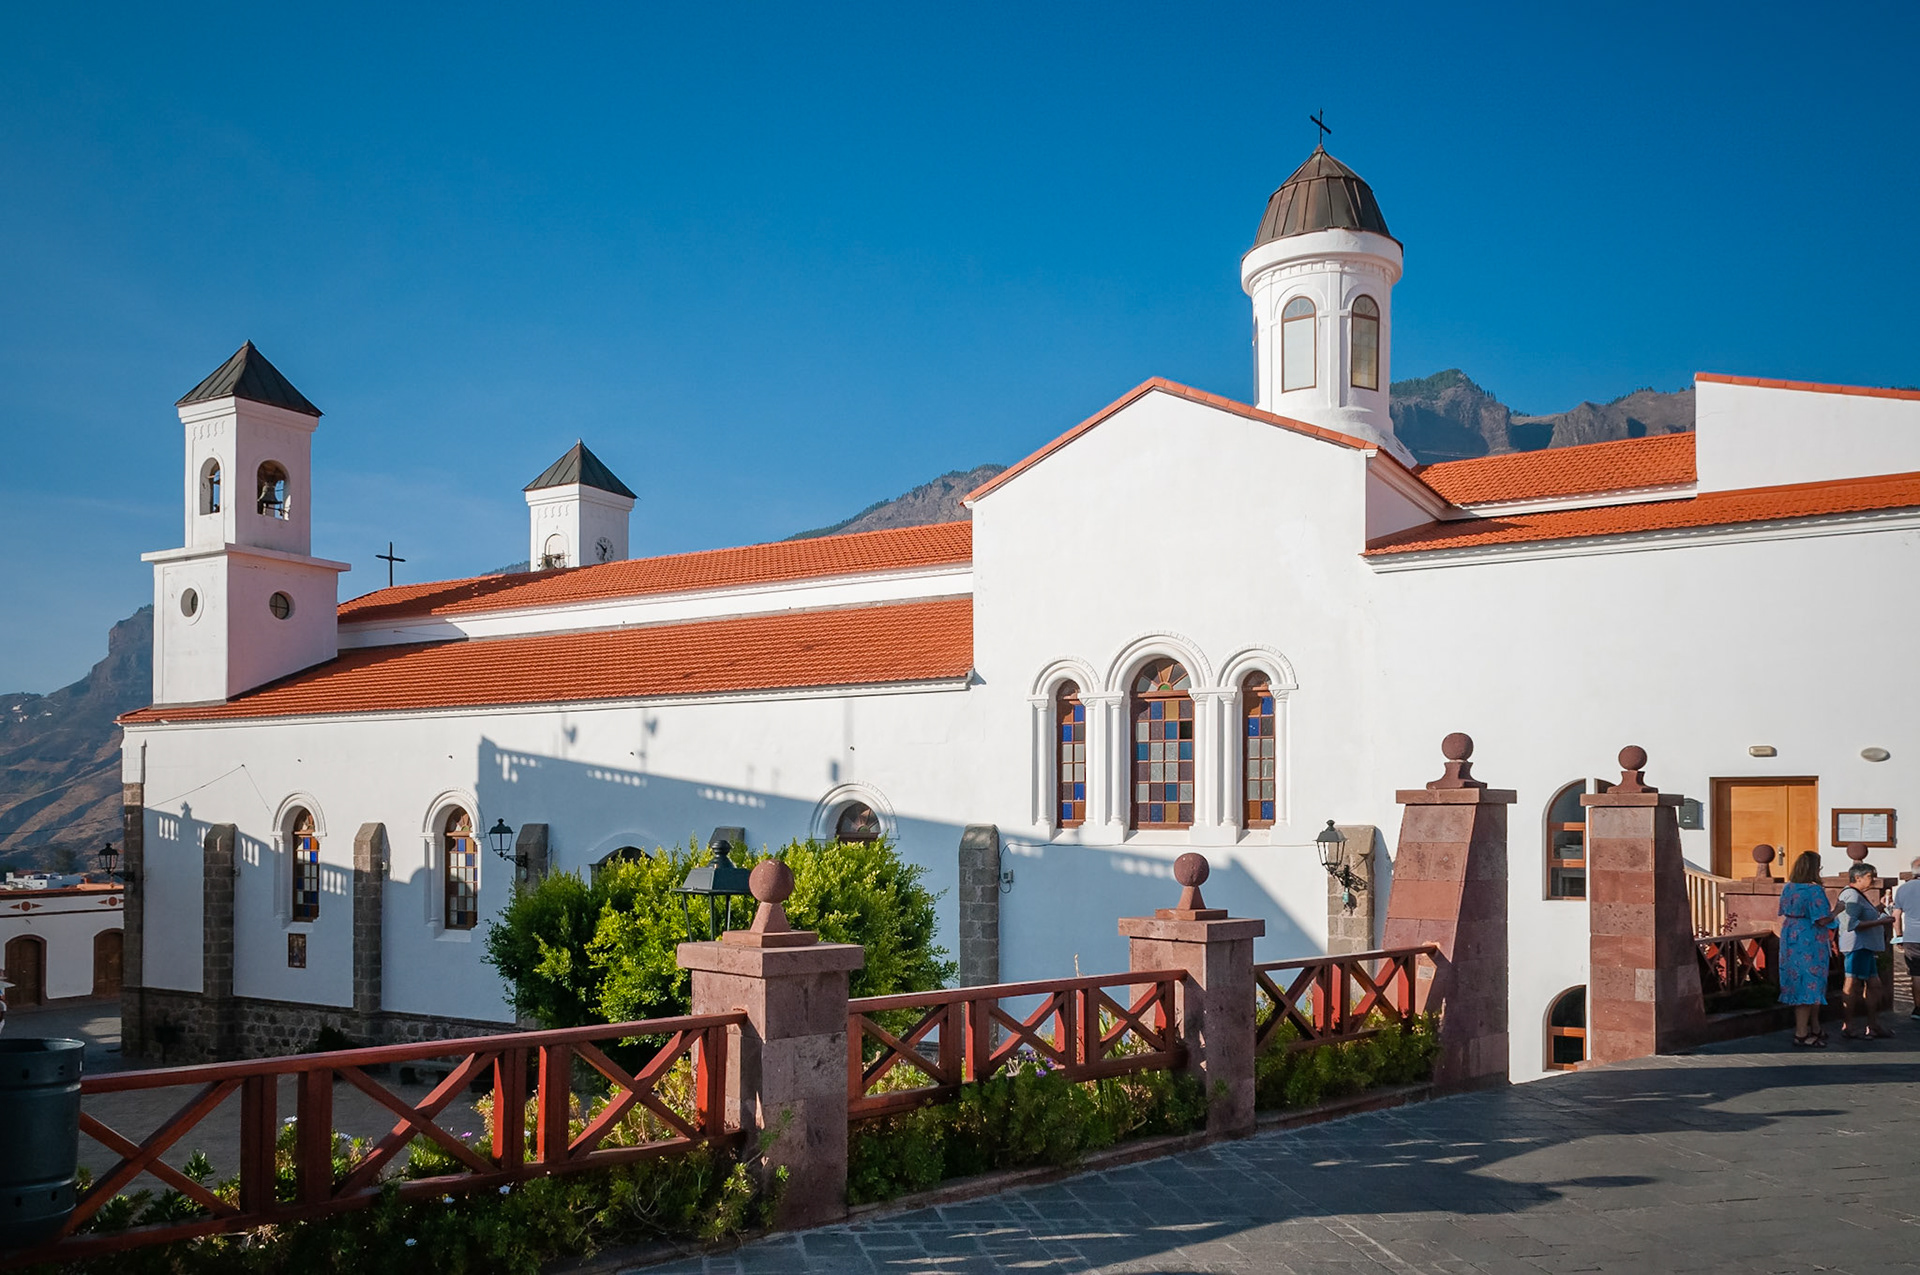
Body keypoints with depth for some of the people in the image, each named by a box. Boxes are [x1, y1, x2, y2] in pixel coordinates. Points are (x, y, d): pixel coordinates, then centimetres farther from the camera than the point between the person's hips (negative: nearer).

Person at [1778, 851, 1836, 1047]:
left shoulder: (1787, 888, 6)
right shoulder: (1815, 890, -17)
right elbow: (1822, 920, -19)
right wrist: (1836, 911, -2)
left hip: (1790, 941, 8)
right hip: (1810, 942, -8)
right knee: (1809, 986, -3)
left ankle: (1814, 1029, 27)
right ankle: (1801, 1034, -1)